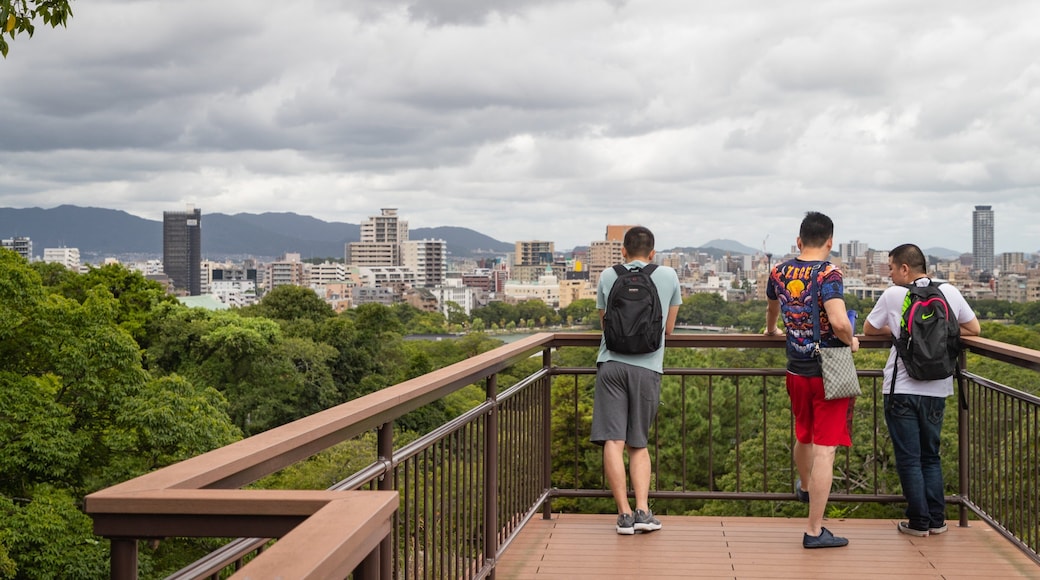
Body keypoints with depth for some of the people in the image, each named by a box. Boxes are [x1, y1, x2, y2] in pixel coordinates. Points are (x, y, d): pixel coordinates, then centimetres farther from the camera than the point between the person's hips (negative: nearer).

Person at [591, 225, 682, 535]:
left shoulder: (608, 276, 11)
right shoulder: (668, 276, 11)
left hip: (611, 363, -1)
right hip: (647, 367, 1)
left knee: (613, 441, -1)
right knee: (639, 444, 12)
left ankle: (624, 513, -4)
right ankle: (643, 510, 1)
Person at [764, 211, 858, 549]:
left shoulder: (779, 273, 3)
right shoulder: (828, 275, -17)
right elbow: (839, 321, -32)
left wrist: (771, 329, 48)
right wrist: (851, 341, -10)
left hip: (796, 371, 6)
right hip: (829, 372, -6)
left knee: (804, 436, 29)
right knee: (824, 449, -3)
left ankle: (805, 487, 55)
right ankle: (814, 531, -3)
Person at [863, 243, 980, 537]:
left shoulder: (893, 295, -5)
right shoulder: (949, 292, 2)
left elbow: (868, 329, 9)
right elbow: (973, 328, 13)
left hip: (901, 390, -3)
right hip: (936, 390, 3)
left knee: (909, 458, 6)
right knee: (931, 456, 16)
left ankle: (919, 521, 7)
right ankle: (937, 520, 14)